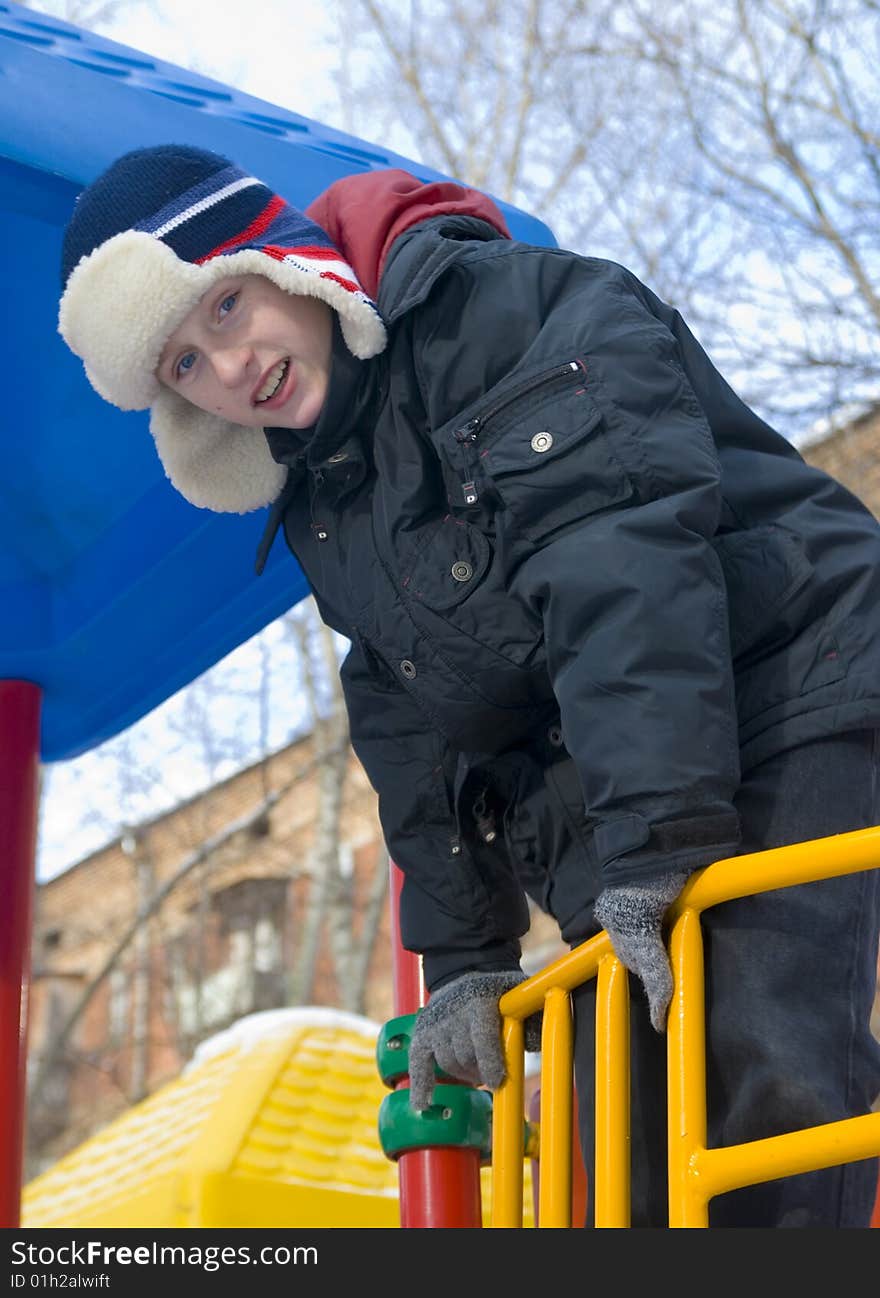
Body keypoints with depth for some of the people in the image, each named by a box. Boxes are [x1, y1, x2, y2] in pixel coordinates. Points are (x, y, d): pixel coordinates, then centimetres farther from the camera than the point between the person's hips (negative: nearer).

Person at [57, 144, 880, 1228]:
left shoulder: (506, 303, -14)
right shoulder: (321, 511, 11)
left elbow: (615, 549, -26)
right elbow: (419, 735, 15)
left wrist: (653, 830, -33)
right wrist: (462, 956, 10)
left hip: (789, 695, -7)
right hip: (604, 800, 7)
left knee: (768, 1066, -24)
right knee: (628, 1147, -2)